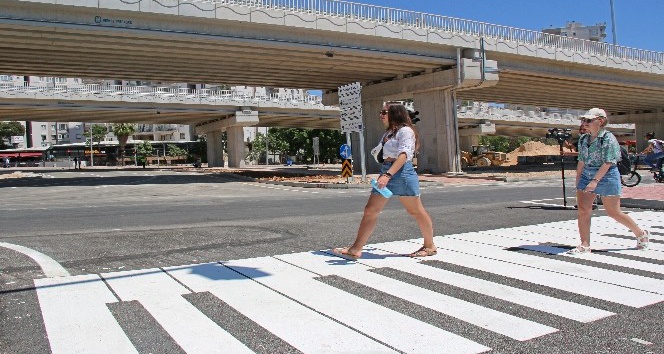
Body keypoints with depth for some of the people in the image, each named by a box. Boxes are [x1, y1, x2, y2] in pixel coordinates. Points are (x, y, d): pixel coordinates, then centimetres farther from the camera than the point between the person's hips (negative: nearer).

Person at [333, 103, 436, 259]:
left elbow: (403, 155, -22)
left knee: (416, 211, 4)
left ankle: (430, 246, 21)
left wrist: (388, 175, -32)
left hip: (402, 173, -9)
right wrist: (384, 175, 16)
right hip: (387, 172, 9)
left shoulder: (405, 130, -8)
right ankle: (356, 249, 0)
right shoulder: (389, 132, 20)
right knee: (370, 211, 0)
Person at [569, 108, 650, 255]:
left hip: (607, 176, -6)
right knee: (583, 210, -6)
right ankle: (585, 245, 0)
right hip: (586, 176, 6)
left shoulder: (608, 138, -12)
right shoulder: (583, 139, 8)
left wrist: (595, 180, -26)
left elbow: (607, 163, -19)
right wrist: (578, 182, 11)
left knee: (613, 212, 4)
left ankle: (641, 234, 29)